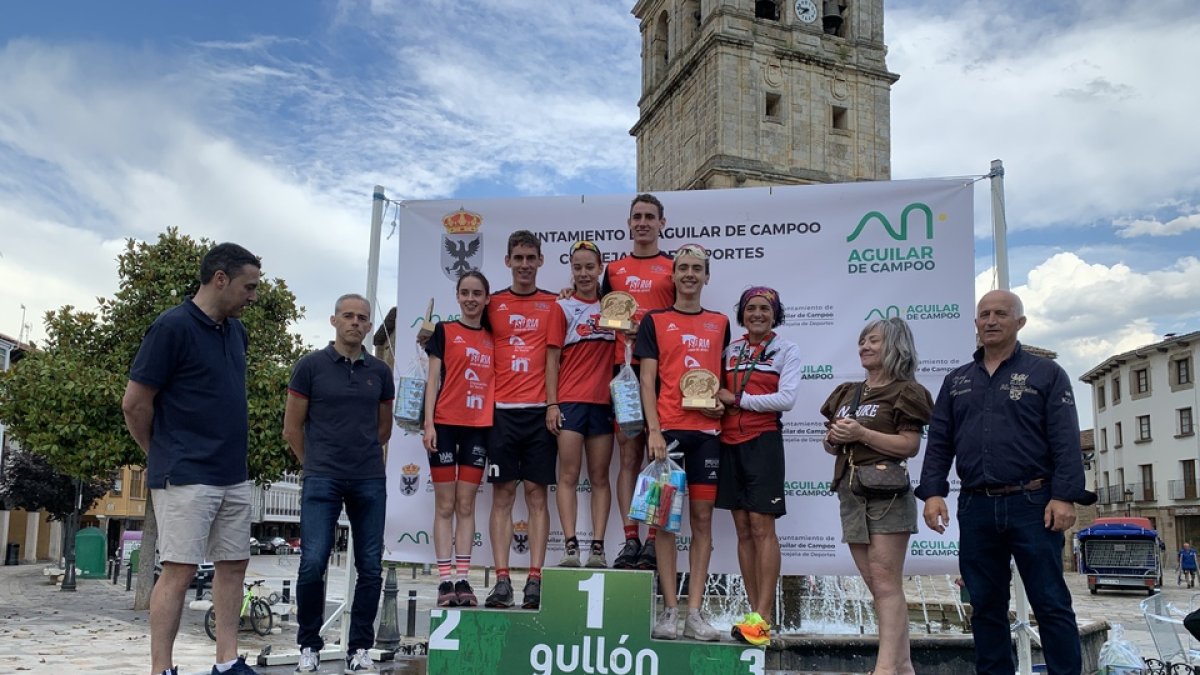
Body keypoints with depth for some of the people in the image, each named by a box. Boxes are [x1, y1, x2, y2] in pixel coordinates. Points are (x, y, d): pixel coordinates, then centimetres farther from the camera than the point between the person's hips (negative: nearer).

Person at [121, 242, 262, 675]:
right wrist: (163, 456, 2)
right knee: (179, 570, -5)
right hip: (186, 477, -8)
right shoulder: (173, 326, -13)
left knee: (233, 565, 10)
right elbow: (135, 403, -11)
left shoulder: (236, 331, 11)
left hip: (234, 475, 8)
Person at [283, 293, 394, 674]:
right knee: (313, 564, -9)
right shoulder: (310, 366, 1)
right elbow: (292, 428, 5)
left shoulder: (380, 372, 10)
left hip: (370, 481, 3)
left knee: (370, 568, 3)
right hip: (322, 481, -3)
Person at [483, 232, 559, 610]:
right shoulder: (493, 304, 10)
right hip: (502, 410, 1)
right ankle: (501, 580, 4)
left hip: (539, 410, -1)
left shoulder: (554, 305, 8)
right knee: (503, 494, 1)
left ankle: (535, 580, 4)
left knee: (537, 494, 1)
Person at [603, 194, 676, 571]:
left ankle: (654, 541, 0)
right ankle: (630, 539, 4)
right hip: (623, 370, 3)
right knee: (629, 456, 2)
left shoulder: (674, 268, 7)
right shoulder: (613, 270, 17)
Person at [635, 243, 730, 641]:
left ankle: (695, 612, 6)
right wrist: (654, 429, -10)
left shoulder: (719, 323, 15)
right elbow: (647, 379, 0)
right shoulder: (655, 321, 6)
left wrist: (723, 399, 0)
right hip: (667, 428, -3)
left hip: (706, 429, 3)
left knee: (702, 518, 2)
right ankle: (669, 610, 4)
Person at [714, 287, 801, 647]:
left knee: (762, 527, -8)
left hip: (763, 441, -4)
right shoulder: (731, 350, 14)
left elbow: (786, 399, -9)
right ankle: (754, 610, 11)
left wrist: (737, 399, -8)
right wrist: (716, 400, -5)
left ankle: (762, 618, -7)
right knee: (743, 529, 6)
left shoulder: (786, 350, 3)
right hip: (730, 442, 5)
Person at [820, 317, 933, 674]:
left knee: (885, 582, -10)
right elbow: (832, 444, 21)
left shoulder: (904, 391, -1)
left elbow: (910, 445, -11)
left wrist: (861, 434, -17)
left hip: (886, 491, -7)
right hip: (850, 489, 7)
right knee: (876, 585, 8)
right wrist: (833, 439, -2)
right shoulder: (846, 393, 19)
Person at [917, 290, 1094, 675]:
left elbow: (1065, 442, -4)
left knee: (1051, 603, 0)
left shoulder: (1046, 374, 5)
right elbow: (939, 442, 11)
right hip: (975, 508, 4)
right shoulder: (956, 381, 16)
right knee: (986, 605, 9)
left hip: (1032, 505, -3)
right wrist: (932, 492, -2)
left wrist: (1064, 497, -14)